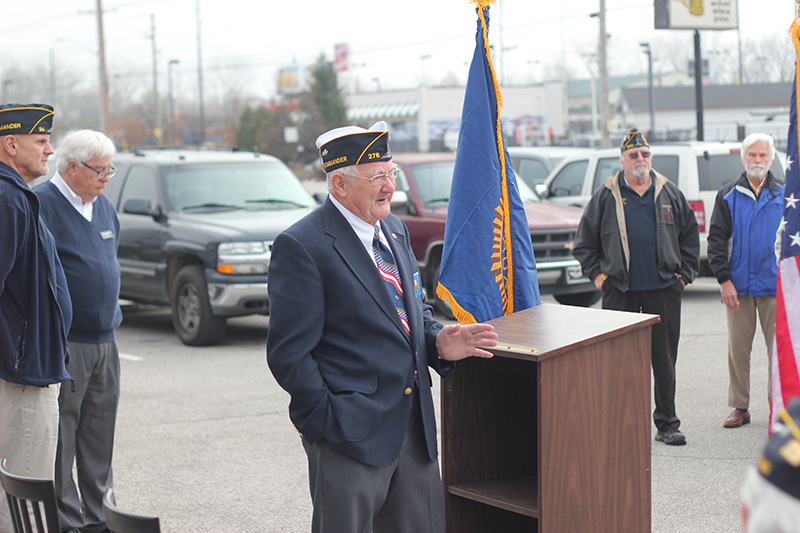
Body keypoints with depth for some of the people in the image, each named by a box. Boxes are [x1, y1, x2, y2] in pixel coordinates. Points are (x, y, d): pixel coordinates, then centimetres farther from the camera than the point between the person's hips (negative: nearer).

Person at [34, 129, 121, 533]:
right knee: (60, 436, -3)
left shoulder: (103, 206, 15)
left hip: (104, 340, 8)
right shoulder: (41, 204, -11)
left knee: (99, 436, 12)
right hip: (64, 344, -8)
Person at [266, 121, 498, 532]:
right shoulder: (302, 246, -13)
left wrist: (438, 342, 1)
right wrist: (330, 421, -15)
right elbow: (289, 354, -13)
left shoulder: (395, 230, 12)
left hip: (414, 429, 8)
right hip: (350, 436, -7)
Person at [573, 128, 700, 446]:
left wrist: (685, 274, 8)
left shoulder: (669, 193, 8)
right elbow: (584, 241, 9)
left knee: (665, 361, 5)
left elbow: (690, 236, 15)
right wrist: (596, 274, 3)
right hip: (620, 292, -1)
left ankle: (667, 424, 13)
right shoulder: (606, 196, 2)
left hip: (663, 290, 1)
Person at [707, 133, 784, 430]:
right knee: (738, 349, 4)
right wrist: (724, 279, -5)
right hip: (738, 287, 0)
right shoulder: (728, 196, 6)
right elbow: (716, 239, 4)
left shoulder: (784, 196, 7)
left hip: (775, 286, 0)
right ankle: (740, 407, 14)